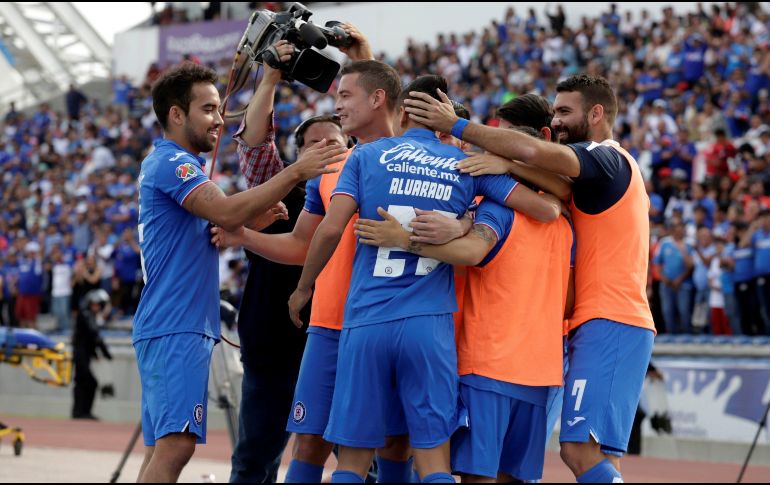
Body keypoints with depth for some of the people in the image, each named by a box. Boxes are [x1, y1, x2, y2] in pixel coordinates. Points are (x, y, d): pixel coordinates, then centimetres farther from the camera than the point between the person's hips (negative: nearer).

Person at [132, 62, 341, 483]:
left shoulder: (177, 164, 23)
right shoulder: (171, 163, -10)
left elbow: (220, 224, 25)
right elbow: (226, 212, -23)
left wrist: (259, 215, 7)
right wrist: (295, 173, -23)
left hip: (187, 326, 11)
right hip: (175, 327, -11)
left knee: (163, 447, 7)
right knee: (175, 443, -19)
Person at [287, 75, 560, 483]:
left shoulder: (367, 155, 8)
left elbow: (331, 229, -3)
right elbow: (545, 210, 2)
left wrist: (303, 288, 11)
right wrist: (556, 202, 26)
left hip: (366, 321, 0)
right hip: (430, 324, 0)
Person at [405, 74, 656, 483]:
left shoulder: (607, 158, -7)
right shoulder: (605, 167, 26)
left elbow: (533, 151, -24)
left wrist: (457, 126, -18)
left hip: (609, 325, -10)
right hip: (609, 324, 10)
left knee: (582, 450, -18)